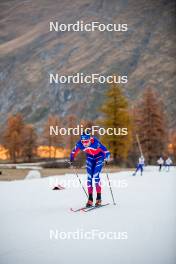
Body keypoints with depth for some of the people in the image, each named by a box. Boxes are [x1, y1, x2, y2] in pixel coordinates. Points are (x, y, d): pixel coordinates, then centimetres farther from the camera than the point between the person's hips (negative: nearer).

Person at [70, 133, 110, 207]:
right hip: (90, 157, 4)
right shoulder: (79, 144, -25)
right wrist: (71, 160, -8)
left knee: (96, 176, -16)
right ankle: (90, 199, 4)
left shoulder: (95, 142, -36)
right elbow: (74, 152, -5)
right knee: (89, 177, -4)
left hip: (99, 156, -4)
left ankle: (99, 198, -7)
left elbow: (106, 151, -33)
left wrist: (106, 158, -48)